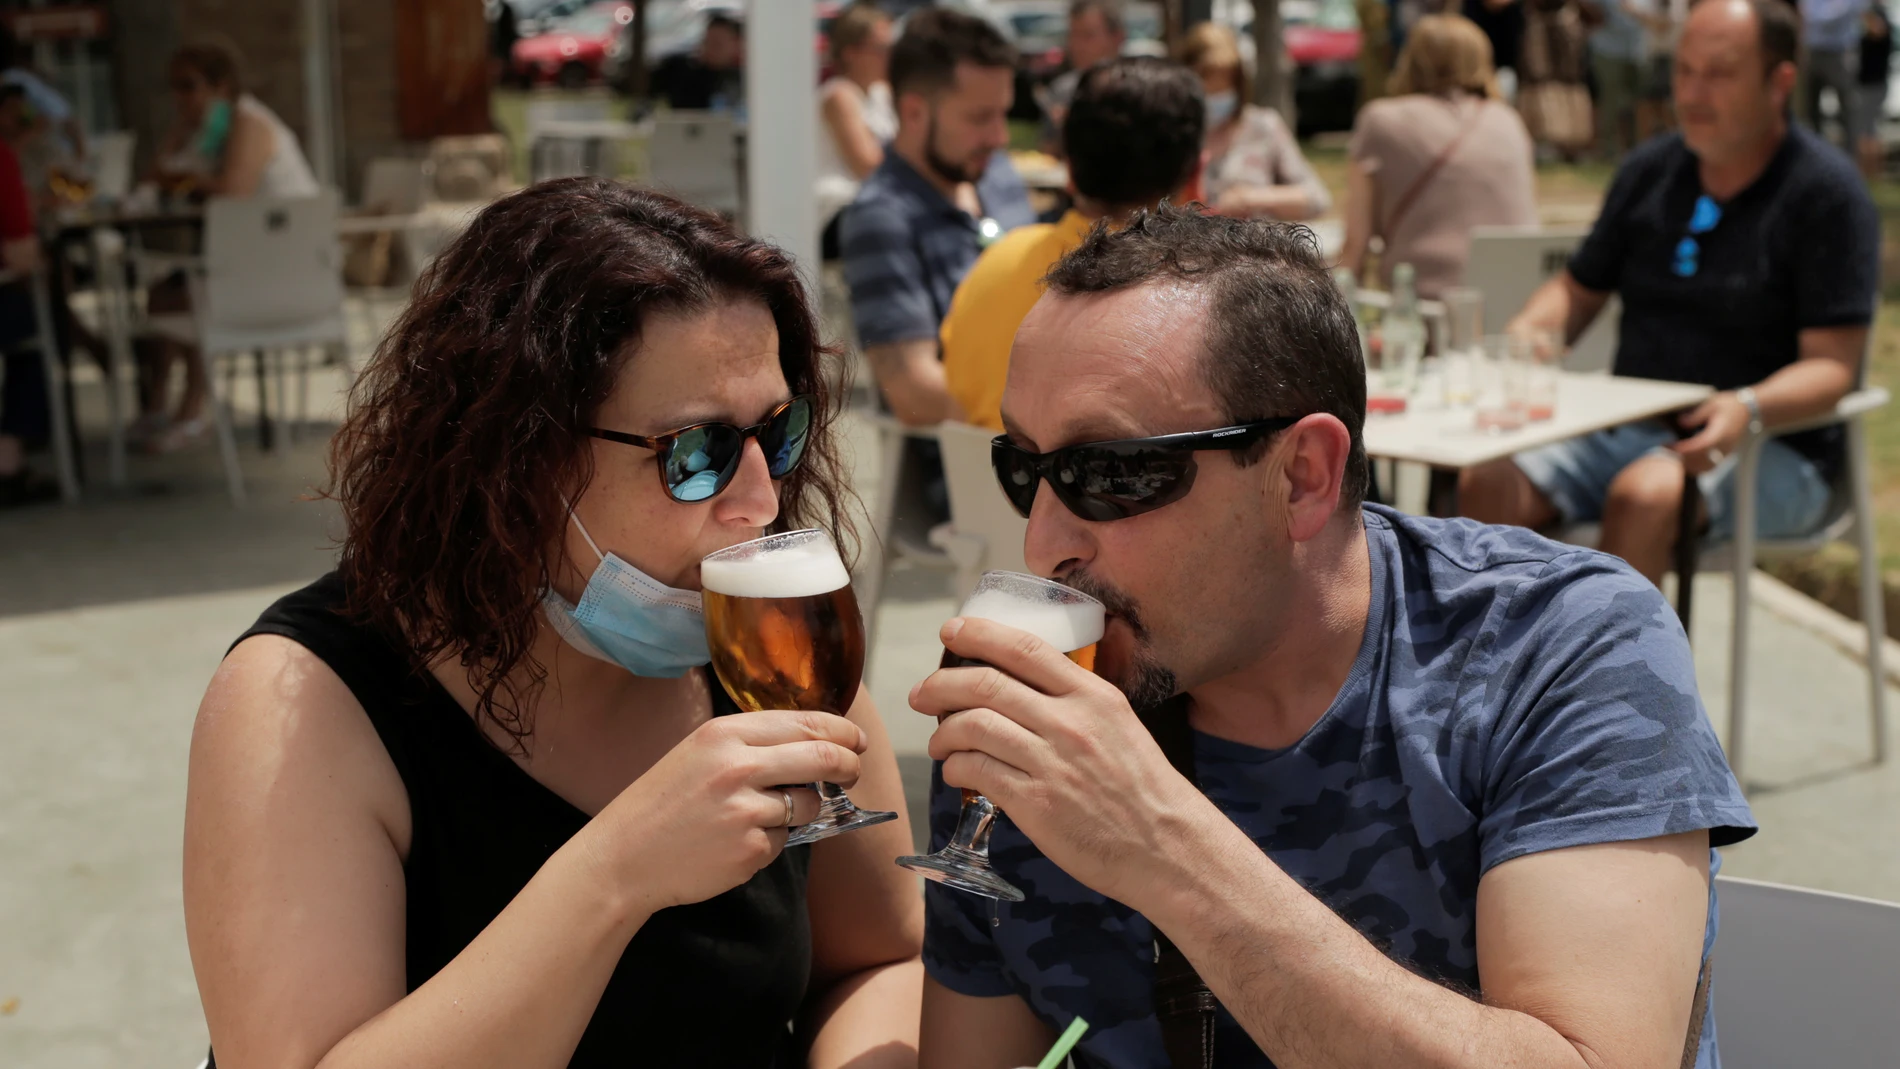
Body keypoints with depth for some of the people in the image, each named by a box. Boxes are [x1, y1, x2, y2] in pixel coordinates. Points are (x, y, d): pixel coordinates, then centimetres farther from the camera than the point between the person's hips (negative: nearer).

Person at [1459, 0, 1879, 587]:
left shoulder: (1826, 191, -5)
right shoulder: (1649, 171, 12)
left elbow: (1831, 366, -11)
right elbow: (1578, 290, 21)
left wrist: (1748, 407, -32)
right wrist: (1518, 339, -2)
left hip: (1771, 451, -5)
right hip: (1627, 431, 5)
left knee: (1643, 495, -37)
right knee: (1488, 483, -22)